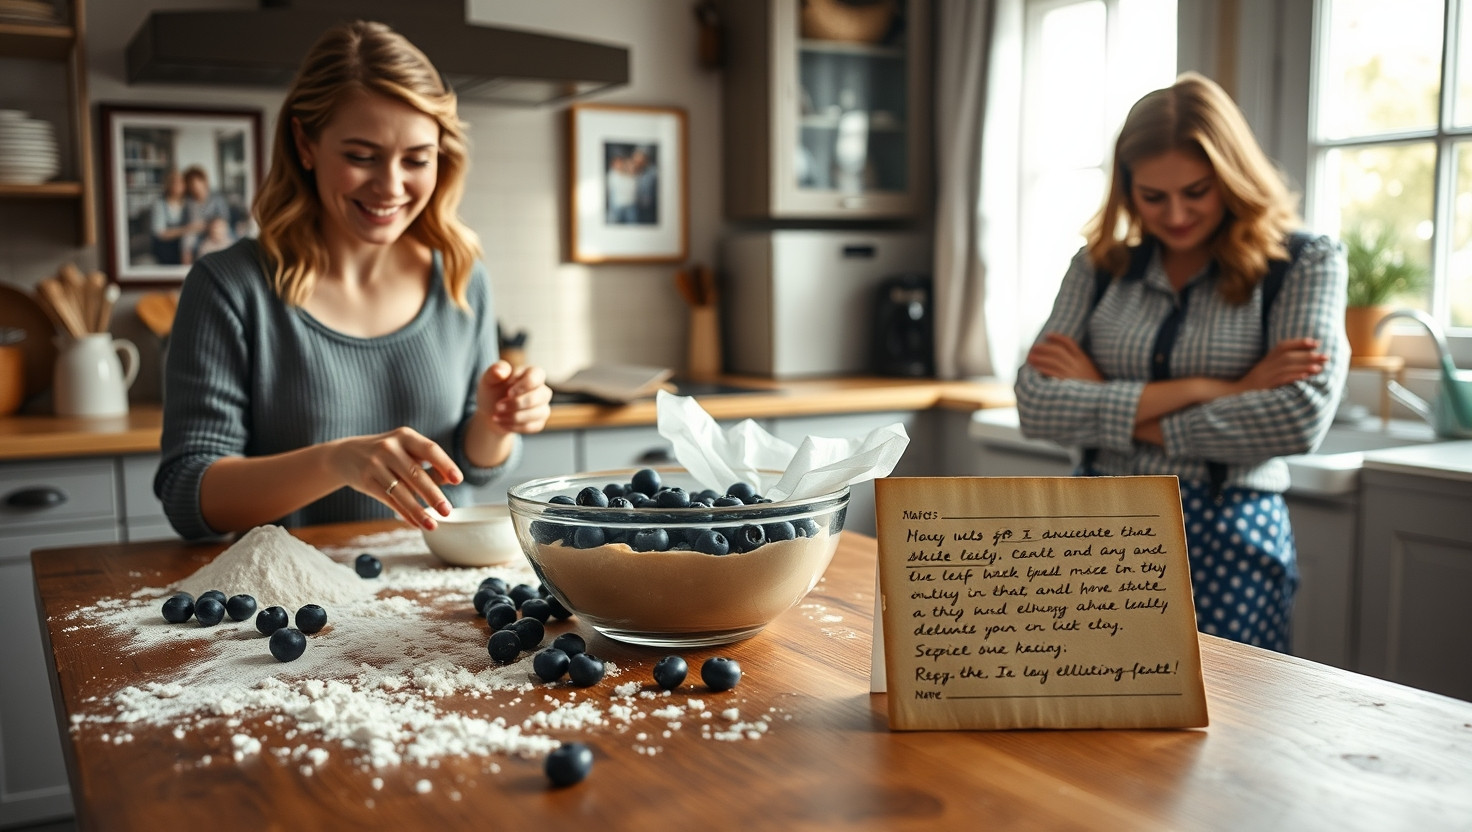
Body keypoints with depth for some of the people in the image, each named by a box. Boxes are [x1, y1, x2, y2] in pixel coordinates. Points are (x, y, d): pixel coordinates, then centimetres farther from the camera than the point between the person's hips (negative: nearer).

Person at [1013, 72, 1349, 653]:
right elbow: (1034, 404, -6)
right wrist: (1207, 389, -14)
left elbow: (1302, 416, -16)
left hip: (1226, 548, -2)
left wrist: (1111, 409, -10)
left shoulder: (1304, 263, 0)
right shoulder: (1100, 267, 7)